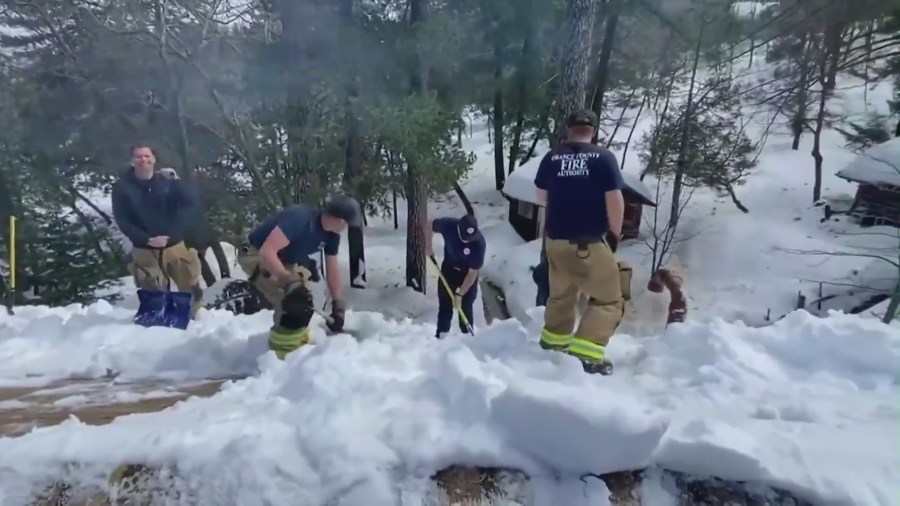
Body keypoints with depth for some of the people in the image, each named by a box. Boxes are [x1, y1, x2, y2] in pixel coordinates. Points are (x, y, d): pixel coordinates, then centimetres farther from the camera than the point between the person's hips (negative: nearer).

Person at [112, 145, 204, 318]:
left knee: (192, 286, 6)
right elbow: (121, 220, -4)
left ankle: (193, 315, 27)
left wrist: (175, 181, -20)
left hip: (175, 245, 2)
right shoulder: (122, 187, -1)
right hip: (145, 250, -1)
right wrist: (147, 239, -14)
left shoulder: (166, 180, 3)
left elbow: (188, 202, -7)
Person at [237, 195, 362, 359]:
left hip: (284, 259, 9)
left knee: (304, 303, 14)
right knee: (294, 305, -21)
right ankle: (280, 358, -6)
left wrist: (338, 306, 1)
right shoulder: (300, 218, -34)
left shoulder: (331, 234, -8)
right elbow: (266, 253, -42)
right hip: (256, 256, -9)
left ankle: (298, 347, 35)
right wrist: (290, 282, -48)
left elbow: (332, 269, 2)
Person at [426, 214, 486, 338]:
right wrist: (429, 246, -6)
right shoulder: (448, 225, -30)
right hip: (449, 269, 3)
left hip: (468, 274, -3)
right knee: (444, 304, 9)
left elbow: (472, 273, -27)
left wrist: (460, 294, -25)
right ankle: (441, 335, 21)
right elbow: (431, 226, -6)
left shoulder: (479, 243, -35)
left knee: (466, 307, 0)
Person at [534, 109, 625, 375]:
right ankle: (587, 354, -5)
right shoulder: (603, 157, -8)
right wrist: (615, 234, 3)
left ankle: (553, 341, 36)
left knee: (561, 293, 24)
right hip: (590, 242, -5)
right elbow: (614, 201, -11)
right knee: (609, 299, 6)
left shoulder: (551, 157, 3)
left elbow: (541, 198, 13)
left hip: (555, 240, 5)